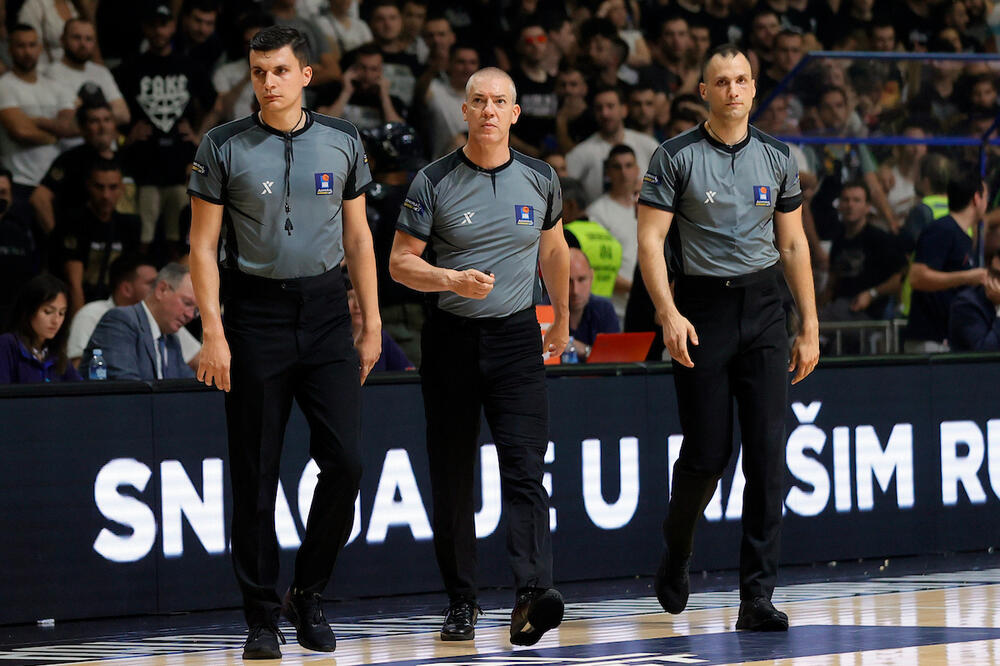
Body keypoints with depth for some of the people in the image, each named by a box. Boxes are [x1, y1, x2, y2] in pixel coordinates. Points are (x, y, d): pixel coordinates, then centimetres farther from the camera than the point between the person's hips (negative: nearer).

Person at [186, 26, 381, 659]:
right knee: (255, 474, 0)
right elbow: (203, 245, -1)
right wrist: (214, 333, -8)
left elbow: (358, 236, 13)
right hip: (256, 313, -2)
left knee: (345, 460, -7)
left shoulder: (343, 141, 7)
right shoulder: (224, 147, -1)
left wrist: (372, 324, 8)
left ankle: (309, 594, 12)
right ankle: (262, 616, 8)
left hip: (325, 310, 2)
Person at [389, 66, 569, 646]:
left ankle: (533, 596, -26)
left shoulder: (540, 180, 5)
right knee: (452, 478, 4)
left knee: (525, 468, -14)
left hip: (517, 336, 0)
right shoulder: (435, 182, -3)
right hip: (452, 337, 0)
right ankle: (462, 602, 15)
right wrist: (453, 280, -19)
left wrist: (563, 319, 27)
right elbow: (400, 261, -2)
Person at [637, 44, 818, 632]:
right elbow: (650, 240, -5)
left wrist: (810, 327, 9)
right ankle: (677, 550, 30)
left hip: (763, 307, 3)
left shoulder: (778, 157, 8)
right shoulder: (677, 157, -3)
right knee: (707, 455, -1)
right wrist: (669, 314, -17)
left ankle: (758, 596, -6)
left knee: (768, 454, -6)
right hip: (702, 307, -3)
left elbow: (793, 243, 13)